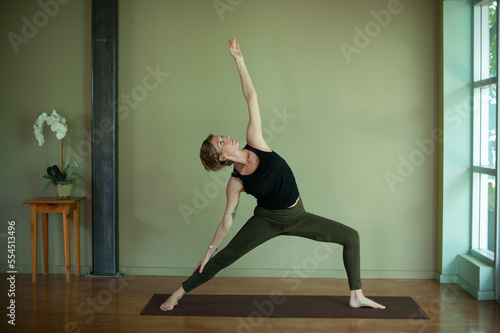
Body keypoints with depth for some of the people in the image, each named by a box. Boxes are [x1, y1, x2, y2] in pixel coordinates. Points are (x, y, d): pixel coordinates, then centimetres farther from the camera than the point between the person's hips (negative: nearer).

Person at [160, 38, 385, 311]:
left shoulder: (255, 143, -13)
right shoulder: (235, 183, -16)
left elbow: (251, 98, -15)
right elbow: (227, 219, -6)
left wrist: (239, 61, -17)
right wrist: (209, 251, -2)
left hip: (296, 216, 3)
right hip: (267, 220, -3)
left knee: (351, 237, 1)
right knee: (223, 258, -5)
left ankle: (356, 296, 10)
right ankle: (178, 293, 12)